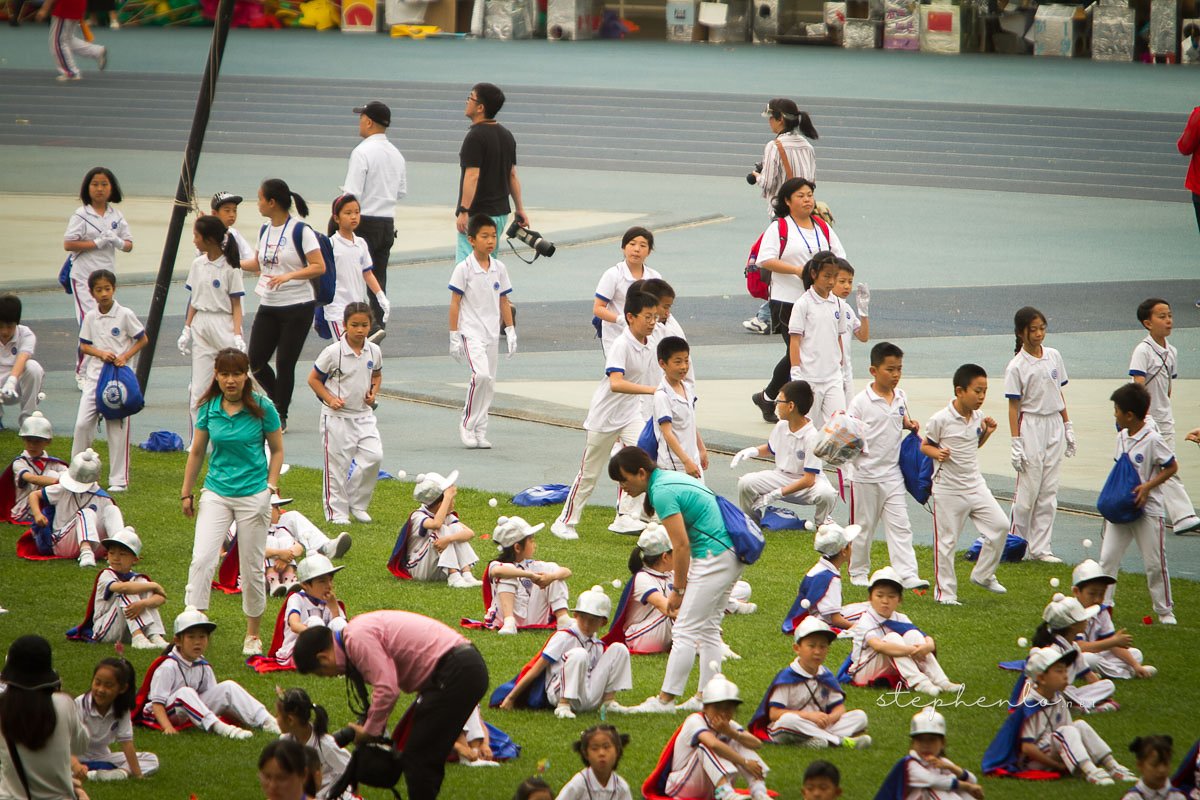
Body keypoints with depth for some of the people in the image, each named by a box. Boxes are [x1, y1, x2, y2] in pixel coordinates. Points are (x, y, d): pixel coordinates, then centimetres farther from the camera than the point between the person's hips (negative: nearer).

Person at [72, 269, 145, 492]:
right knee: (83, 423, -4)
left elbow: (143, 339, 1)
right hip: (94, 375, 3)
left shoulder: (125, 315, -6)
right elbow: (84, 346, 9)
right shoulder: (90, 317, 4)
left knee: (118, 428, 0)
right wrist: (101, 353, -10)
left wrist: (125, 356, -12)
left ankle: (119, 479, 5)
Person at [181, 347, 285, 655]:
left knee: (252, 568, 5)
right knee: (202, 559, -13)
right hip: (216, 493, 2)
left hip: (254, 495, -2)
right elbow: (196, 452, 11)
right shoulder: (208, 409, 0)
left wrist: (271, 487, -5)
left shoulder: (262, 408, -6)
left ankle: (253, 634, 21)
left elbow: (277, 450, 5)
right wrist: (186, 492, 14)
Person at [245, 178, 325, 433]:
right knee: (256, 361, 1)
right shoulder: (265, 231, 10)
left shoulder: (300, 231, -12)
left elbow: (319, 267, -15)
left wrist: (289, 276, -26)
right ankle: (279, 400, 25)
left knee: (285, 363, -3)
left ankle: (281, 416, 11)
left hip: (298, 307, -7)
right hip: (269, 307, 7)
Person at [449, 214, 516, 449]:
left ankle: (480, 431, 15)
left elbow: (504, 302, 14)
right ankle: (466, 425, -7)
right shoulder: (464, 269, -8)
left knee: (489, 383, 6)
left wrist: (510, 331, 10)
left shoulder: (499, 268, 7)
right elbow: (455, 303, -6)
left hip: (492, 333, 6)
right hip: (471, 331, -6)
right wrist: (454, 336, -9)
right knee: (481, 374, -21)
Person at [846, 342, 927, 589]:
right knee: (863, 525, 9)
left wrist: (909, 424, 2)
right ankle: (858, 571, 24)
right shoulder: (861, 401, -10)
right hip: (866, 473, -4)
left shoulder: (901, 397, 5)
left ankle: (907, 574, -8)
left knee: (900, 526, -3)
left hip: (892, 473, 4)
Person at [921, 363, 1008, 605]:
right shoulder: (941, 420, -15)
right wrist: (937, 453, -24)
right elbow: (925, 445, -4)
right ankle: (944, 592, 12)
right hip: (948, 489, -6)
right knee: (946, 541, 1)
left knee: (1000, 525, -1)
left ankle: (983, 575, 16)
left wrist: (987, 433, 2)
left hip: (975, 484, 6)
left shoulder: (978, 418, 4)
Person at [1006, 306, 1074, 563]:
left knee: (1049, 493, 4)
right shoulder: (1017, 366, -9)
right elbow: (1013, 406, -8)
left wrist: (1068, 428, 13)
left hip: (1055, 427, 5)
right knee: (1028, 491, -4)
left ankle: (1040, 548, 8)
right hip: (1031, 428, -5)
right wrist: (1016, 444, -11)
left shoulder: (1053, 356, 7)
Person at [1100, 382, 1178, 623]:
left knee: (1155, 562, 2)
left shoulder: (1153, 440, -16)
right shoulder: (1122, 437, 6)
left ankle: (1165, 609, 14)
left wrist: (1147, 486, -20)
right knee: (1107, 558, 2)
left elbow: (1172, 467, -10)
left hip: (1148, 510, -7)